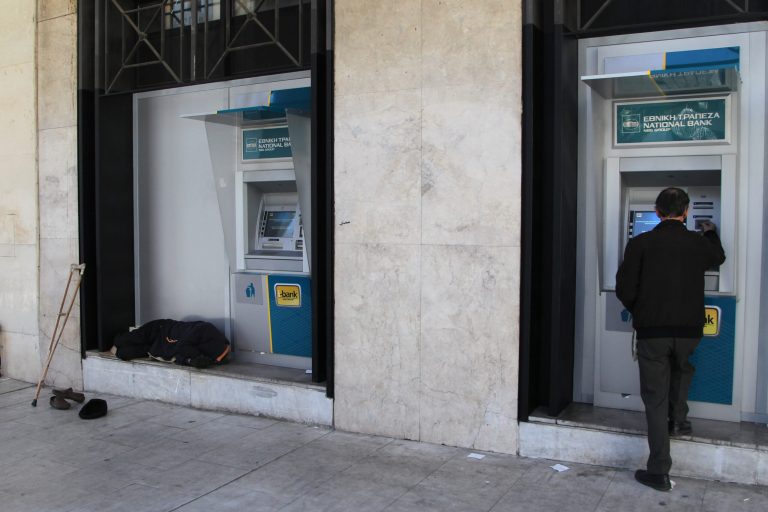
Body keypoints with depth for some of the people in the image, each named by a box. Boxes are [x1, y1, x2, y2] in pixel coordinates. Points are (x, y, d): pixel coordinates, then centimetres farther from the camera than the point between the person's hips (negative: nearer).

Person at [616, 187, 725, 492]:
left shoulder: (640, 244, -7)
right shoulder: (699, 243, 1)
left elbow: (624, 289, -8)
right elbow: (718, 258, 26)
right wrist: (711, 234, 45)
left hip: (651, 331, -2)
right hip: (689, 329, 2)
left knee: (656, 399, 4)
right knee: (682, 368, 36)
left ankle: (659, 472, 6)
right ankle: (679, 419, 26)